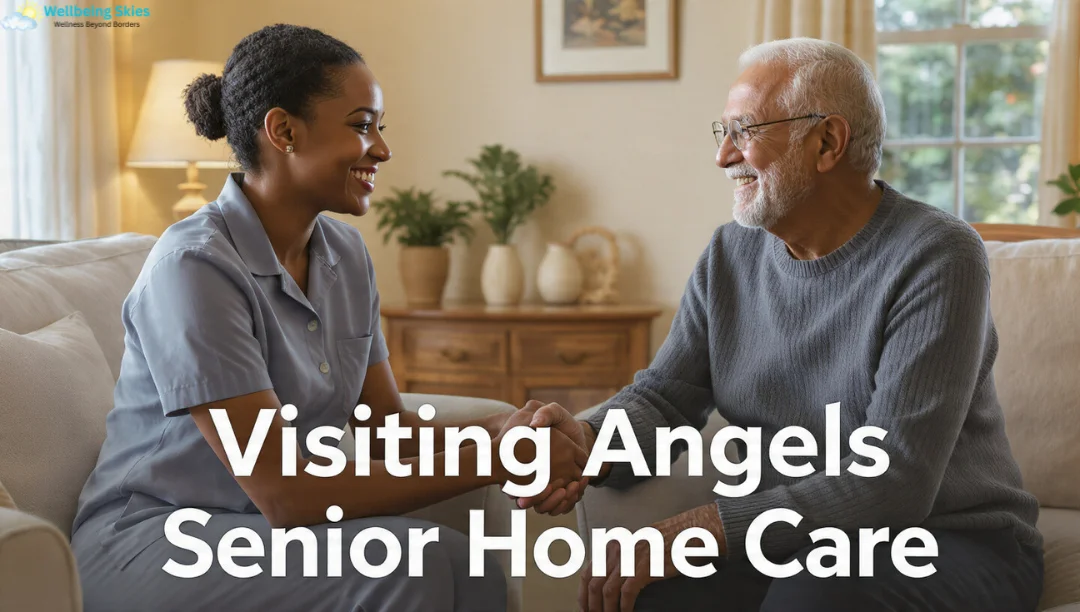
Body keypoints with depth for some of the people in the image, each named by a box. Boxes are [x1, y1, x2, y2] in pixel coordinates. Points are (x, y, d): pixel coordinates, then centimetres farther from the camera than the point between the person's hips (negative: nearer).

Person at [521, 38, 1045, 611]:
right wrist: (586, 444, -23)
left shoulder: (935, 258, -18)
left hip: (952, 540, -4)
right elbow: (661, 393, 2)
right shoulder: (731, 255, 3)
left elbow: (894, 483, -25)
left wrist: (690, 531, -30)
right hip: (796, 542, 4)